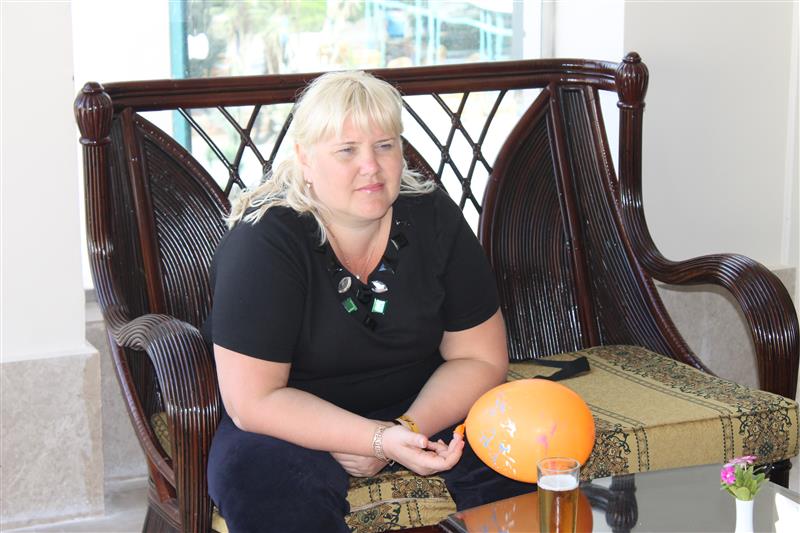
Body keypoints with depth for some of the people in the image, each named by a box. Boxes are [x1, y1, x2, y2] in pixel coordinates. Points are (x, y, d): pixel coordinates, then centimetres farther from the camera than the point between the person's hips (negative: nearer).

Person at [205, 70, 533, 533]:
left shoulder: (434, 217, -8)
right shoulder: (264, 241, -21)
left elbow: (480, 358, -3)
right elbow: (254, 399, -23)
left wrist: (409, 429, -21)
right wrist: (381, 439, -32)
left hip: (419, 405, 3)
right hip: (296, 421, -3)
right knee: (259, 471, -36)